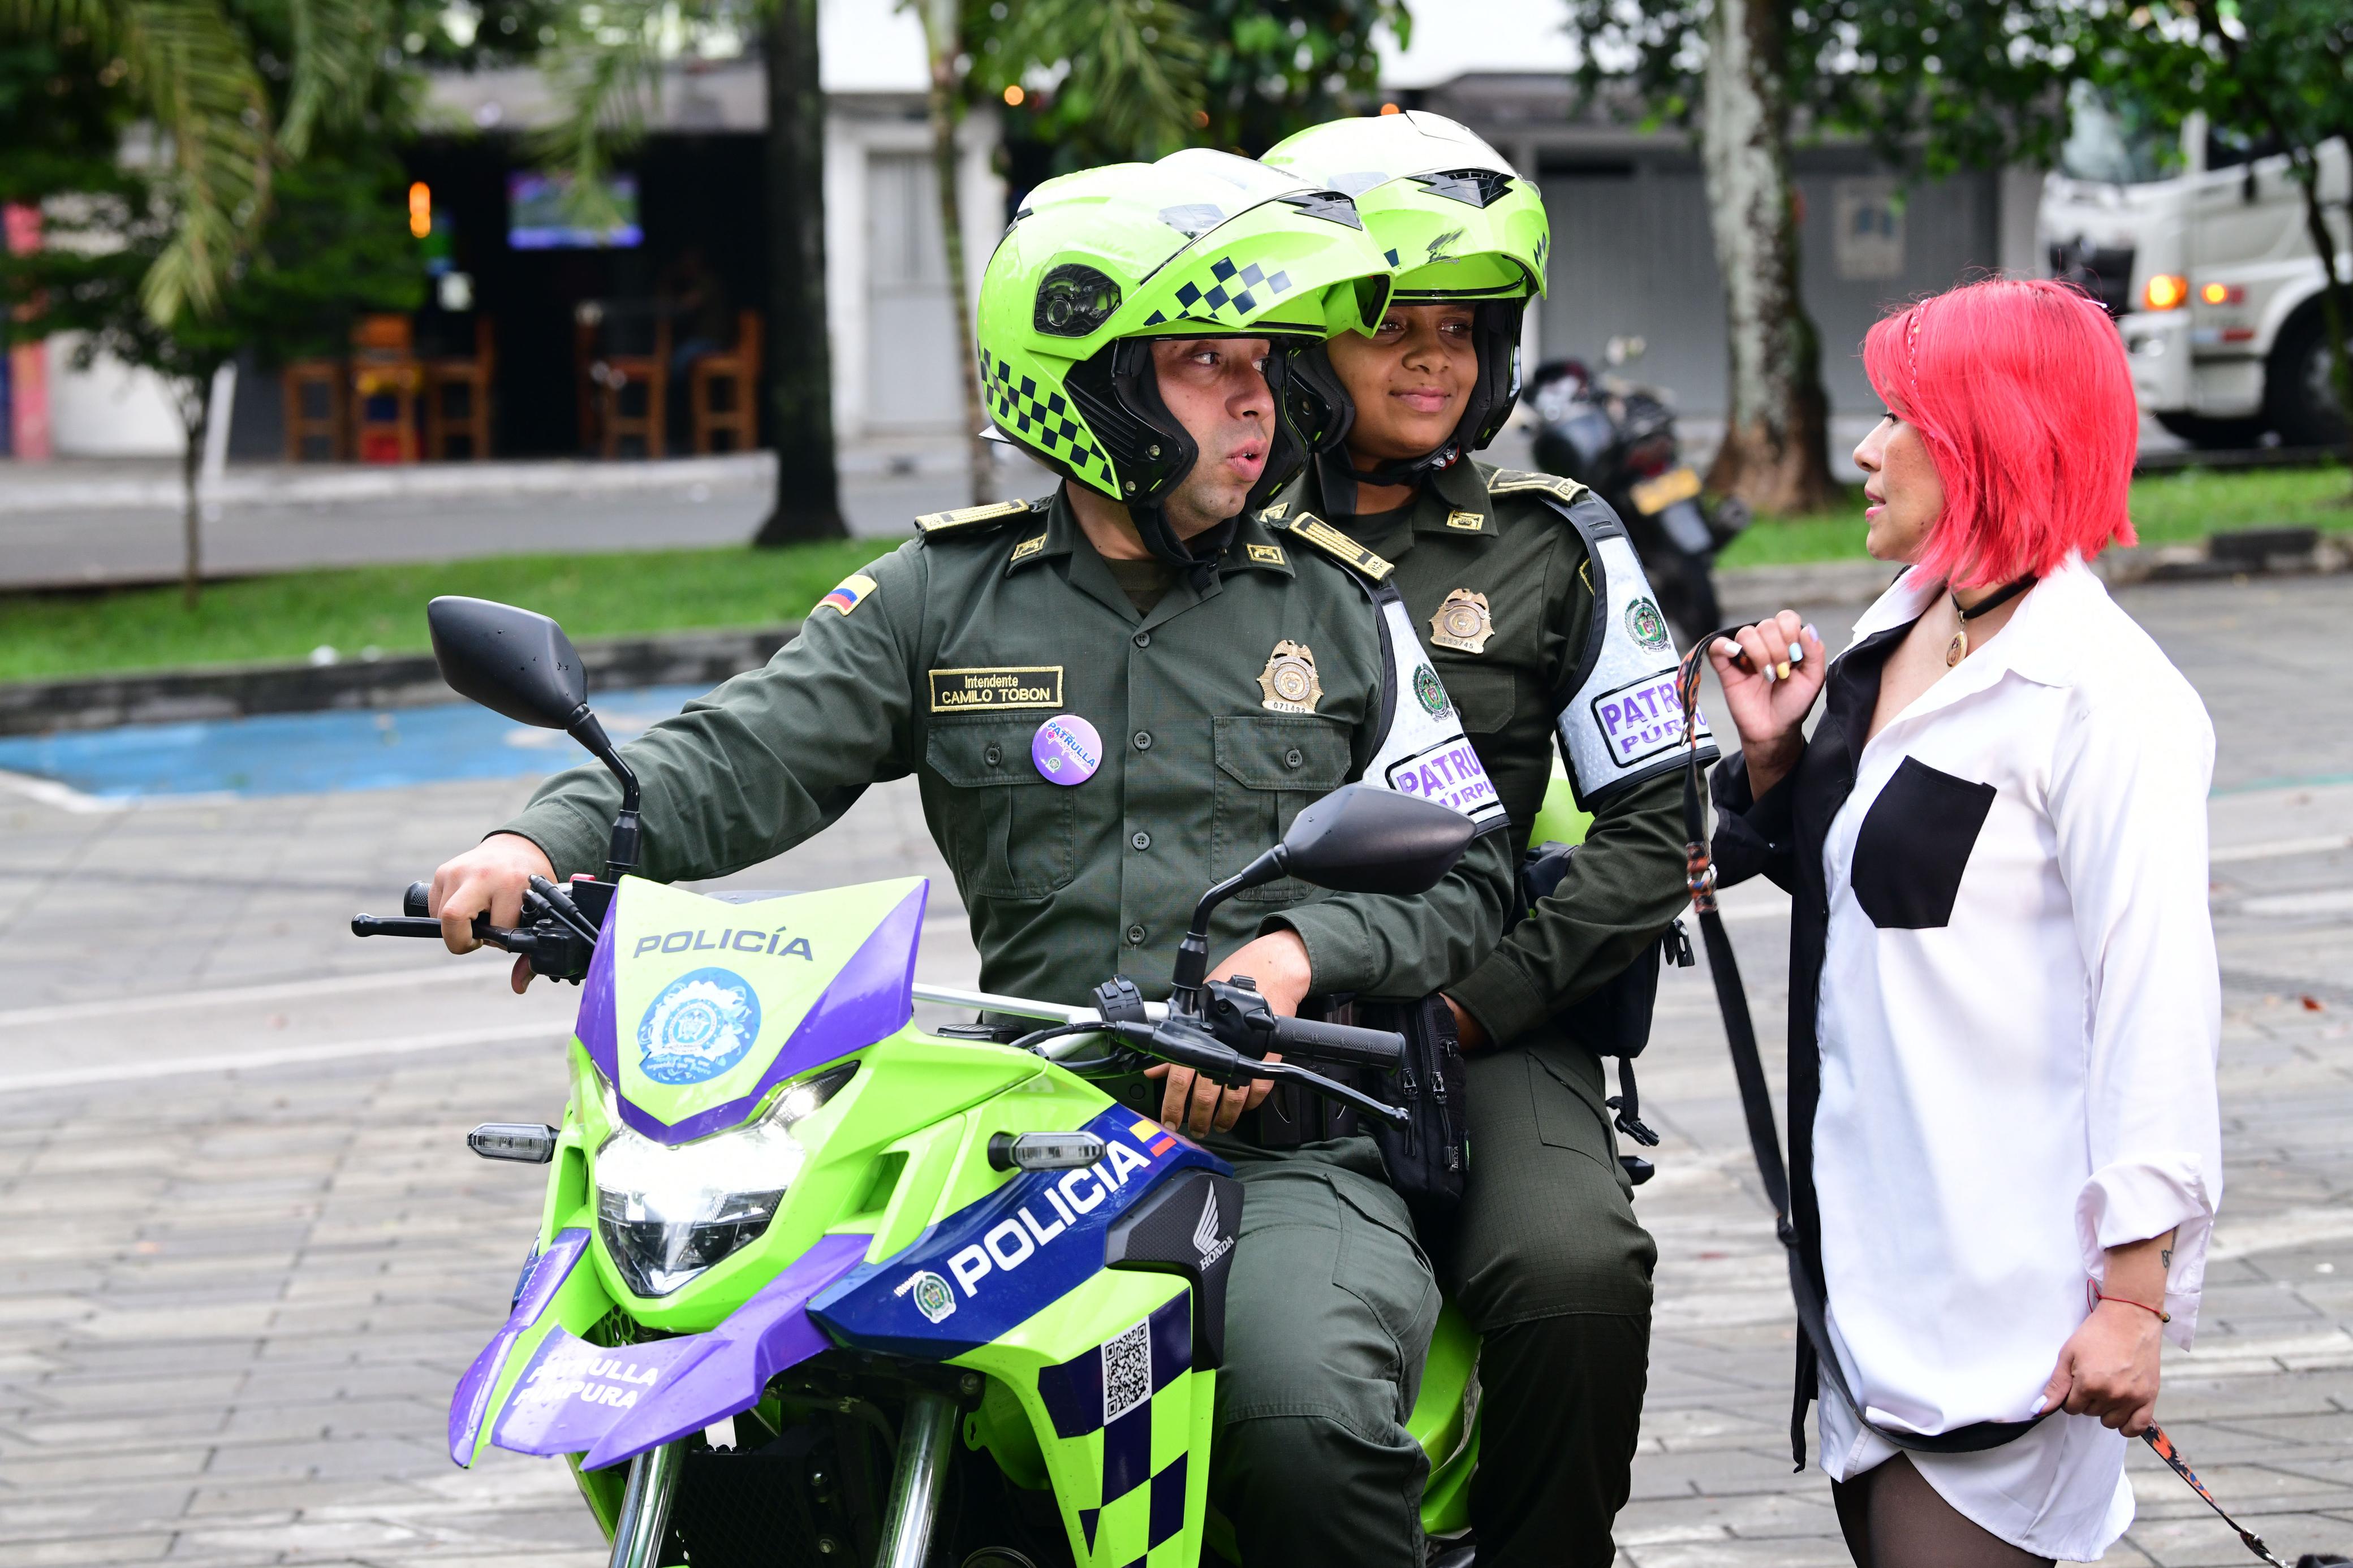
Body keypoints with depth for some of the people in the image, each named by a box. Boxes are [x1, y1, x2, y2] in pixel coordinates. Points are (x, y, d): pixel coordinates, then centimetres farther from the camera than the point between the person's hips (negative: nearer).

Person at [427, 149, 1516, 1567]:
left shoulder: (1338, 609, 12)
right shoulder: (945, 599, 12)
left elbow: (1468, 867, 10)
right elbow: (748, 756, 1)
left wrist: (1298, 947, -9)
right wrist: (551, 840, -18)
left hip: (1287, 1143, -1)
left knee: (1307, 1422, -32)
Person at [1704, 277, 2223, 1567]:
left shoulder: (2101, 692, -15)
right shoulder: (1891, 639, 11)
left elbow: (2156, 999, -18)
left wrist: (2137, 1293, -20)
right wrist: (1771, 754, 6)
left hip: (2008, 1271, -9)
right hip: (1864, 1242, 9)